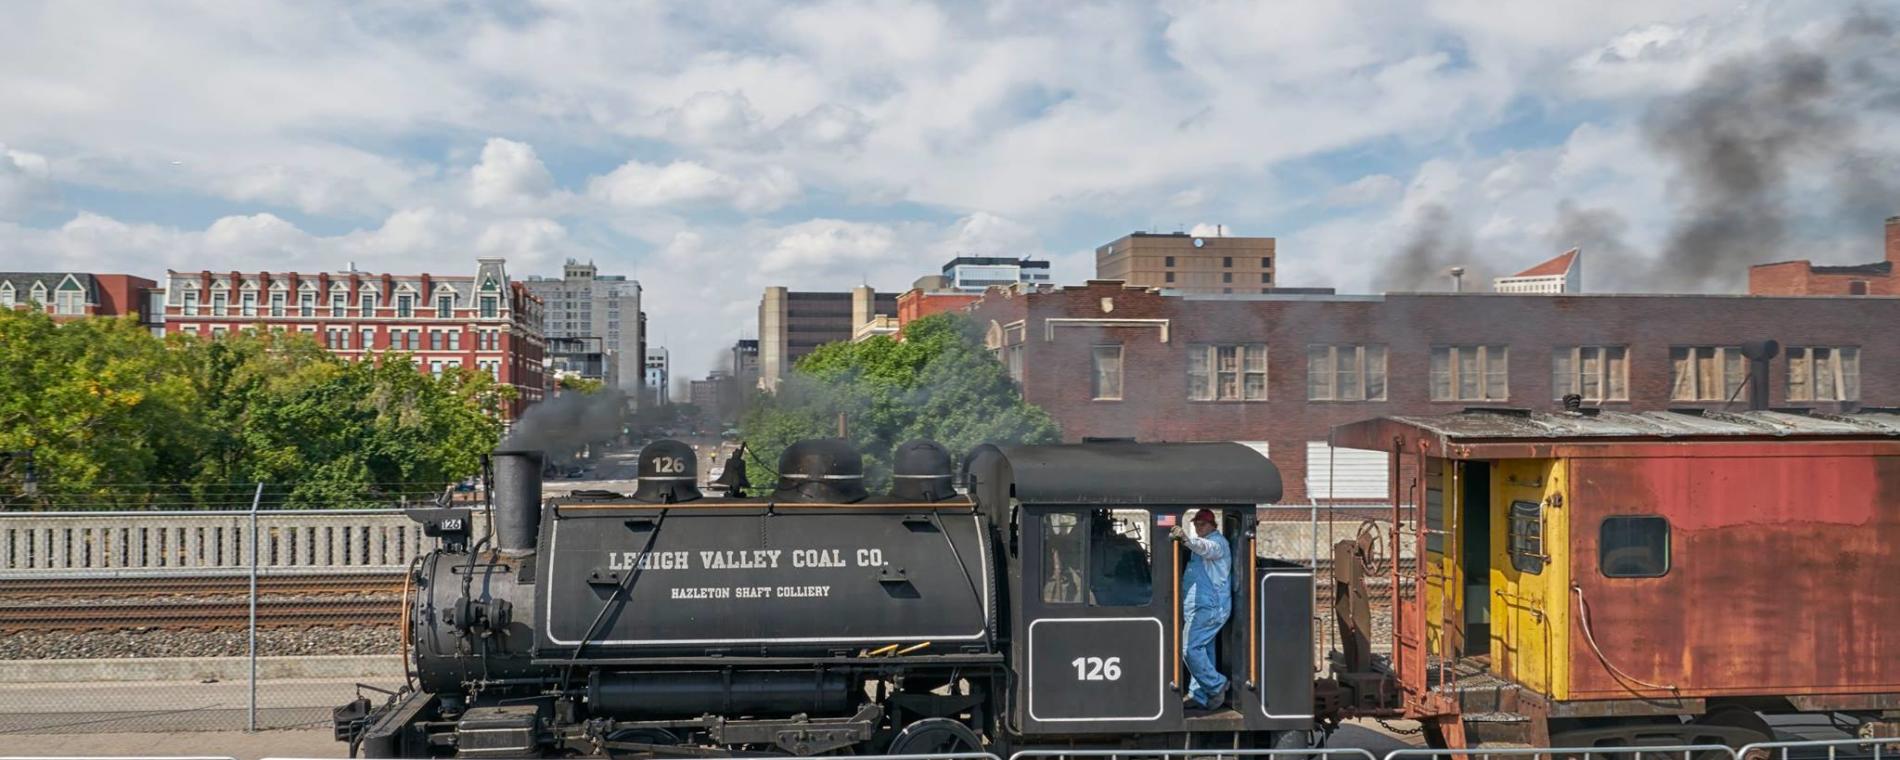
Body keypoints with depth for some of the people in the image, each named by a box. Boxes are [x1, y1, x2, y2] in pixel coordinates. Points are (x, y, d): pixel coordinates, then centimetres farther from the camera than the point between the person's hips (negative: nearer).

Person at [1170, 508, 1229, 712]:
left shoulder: (1217, 541, -9)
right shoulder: (1203, 542, 25)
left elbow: (1206, 547, -34)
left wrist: (1187, 539, -53)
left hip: (1208, 606, -11)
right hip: (1205, 606, 11)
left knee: (1190, 649, -16)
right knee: (1202, 650, 11)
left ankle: (1216, 686, -6)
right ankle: (1199, 696, 14)